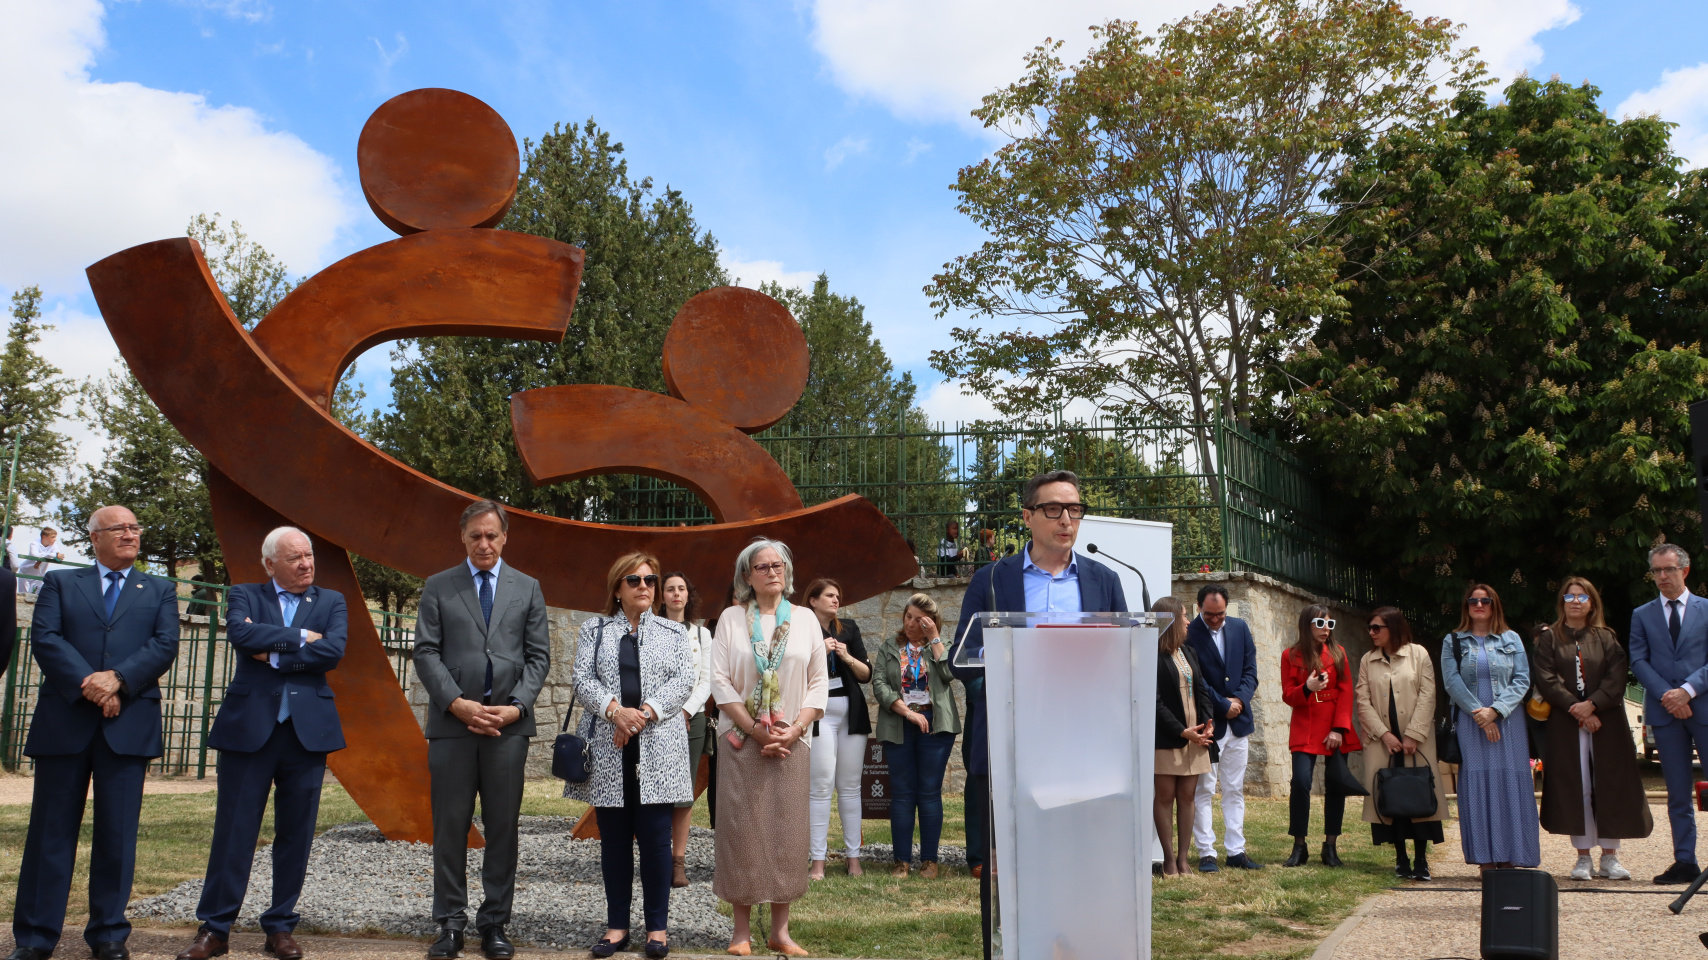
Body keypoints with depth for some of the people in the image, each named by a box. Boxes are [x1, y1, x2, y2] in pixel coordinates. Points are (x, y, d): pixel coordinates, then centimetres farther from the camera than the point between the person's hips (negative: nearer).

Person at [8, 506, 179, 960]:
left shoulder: (160, 591, 15)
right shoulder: (60, 582, 13)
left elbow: (165, 644, 1)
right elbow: (44, 638, -1)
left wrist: (117, 679, -14)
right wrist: (88, 684, -14)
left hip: (128, 725, 0)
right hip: (64, 722, 0)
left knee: (118, 834, 2)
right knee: (51, 830, 4)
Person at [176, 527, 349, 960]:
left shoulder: (331, 602, 11)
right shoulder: (245, 595, 9)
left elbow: (334, 649, -7)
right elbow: (240, 633, -13)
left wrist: (274, 656, -9)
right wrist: (300, 637, -10)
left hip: (308, 729, 1)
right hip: (249, 728, -1)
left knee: (296, 833, 6)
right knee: (234, 830, 1)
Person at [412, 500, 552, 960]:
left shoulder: (527, 588, 13)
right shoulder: (438, 587, 10)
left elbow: (538, 655, 8)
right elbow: (425, 652, 2)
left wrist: (517, 706, -6)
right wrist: (457, 703, -10)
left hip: (509, 722, 1)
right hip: (452, 721, -1)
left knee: (503, 827, 3)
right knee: (450, 826, 2)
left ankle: (494, 923, 12)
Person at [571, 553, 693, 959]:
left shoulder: (672, 632, 13)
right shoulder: (594, 630, 12)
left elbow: (683, 681, 0)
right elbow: (583, 680, 0)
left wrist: (646, 712, -14)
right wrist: (615, 711, -16)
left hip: (658, 749, -1)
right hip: (610, 749, 1)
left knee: (655, 837, -2)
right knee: (614, 837, 5)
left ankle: (657, 926, 7)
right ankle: (617, 925, 13)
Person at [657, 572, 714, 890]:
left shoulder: (702, 634, 13)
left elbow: (707, 681, 7)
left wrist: (687, 710, -7)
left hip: (692, 718, 2)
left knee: (685, 791, -2)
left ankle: (678, 860, 2)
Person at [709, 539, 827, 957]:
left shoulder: (805, 619, 9)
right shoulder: (731, 618, 5)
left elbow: (819, 682, 6)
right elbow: (720, 680, -1)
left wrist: (794, 730, -7)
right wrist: (755, 730, -9)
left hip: (791, 741, 1)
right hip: (741, 739, -1)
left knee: (787, 829, 1)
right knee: (741, 829, -2)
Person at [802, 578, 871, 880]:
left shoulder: (849, 629, 12)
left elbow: (866, 674, 8)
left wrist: (847, 657, -9)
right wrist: (819, 654, -18)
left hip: (851, 712, 4)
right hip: (820, 713, -4)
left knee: (850, 786, 5)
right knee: (822, 785, -9)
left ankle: (853, 857, 9)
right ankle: (818, 860, -5)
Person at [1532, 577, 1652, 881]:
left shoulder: (1606, 638, 11)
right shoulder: (1548, 638, 7)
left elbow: (1616, 679, -1)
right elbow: (1546, 679, -3)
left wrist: (1592, 704, -15)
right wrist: (1574, 708, -13)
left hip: (1606, 722, 1)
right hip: (1565, 724, -1)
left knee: (1609, 786, 0)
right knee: (1575, 788, -3)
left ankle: (1610, 857, 8)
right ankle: (1583, 858, 4)